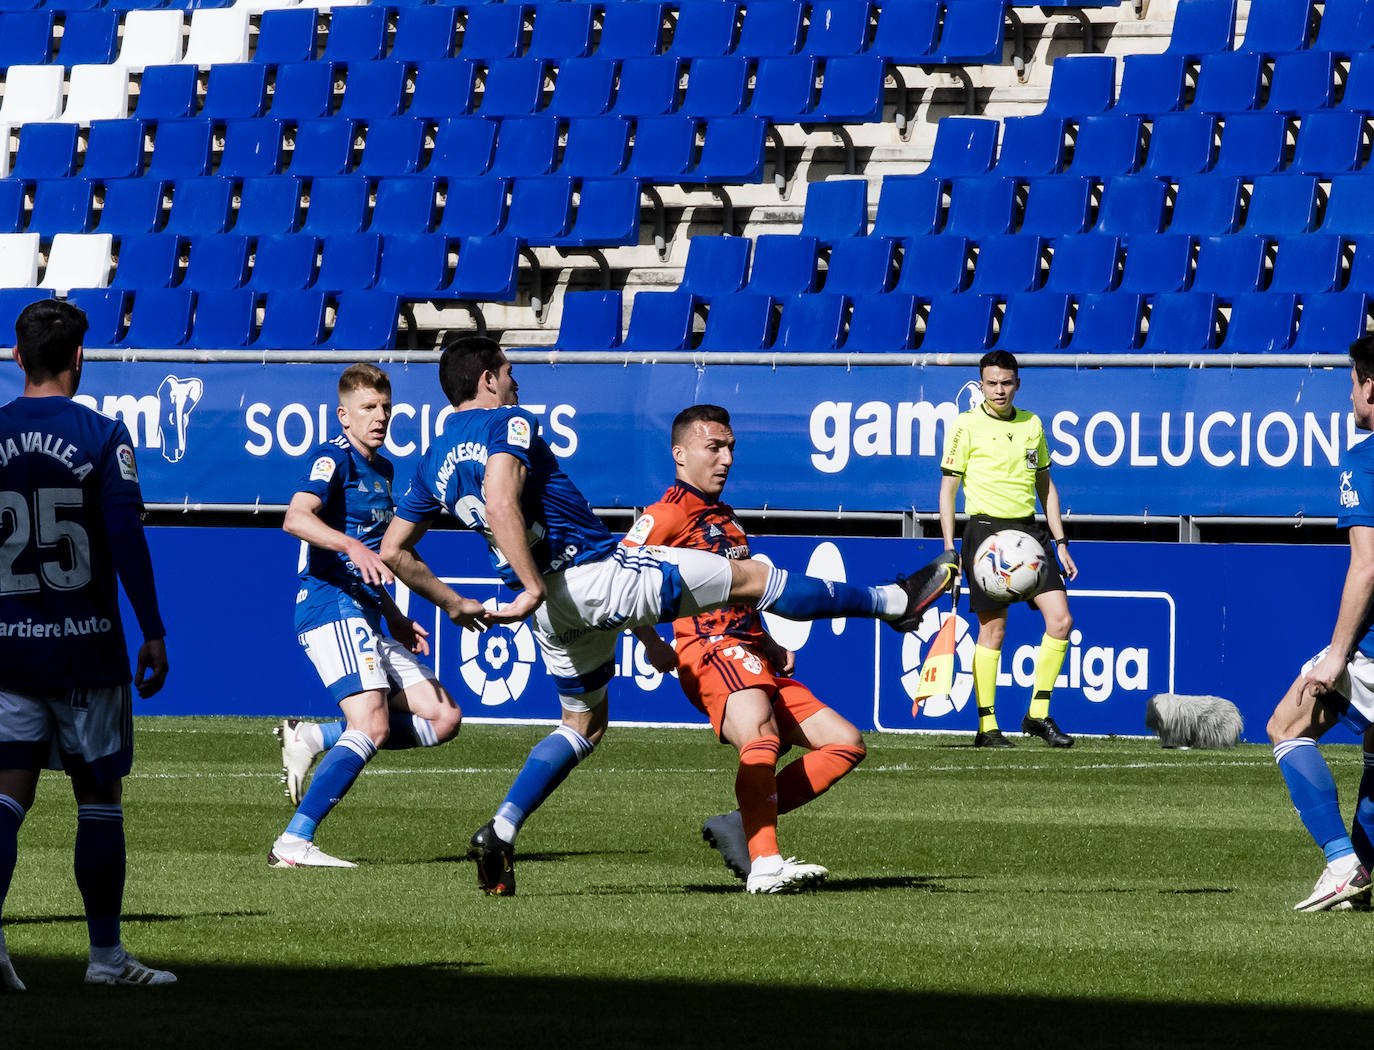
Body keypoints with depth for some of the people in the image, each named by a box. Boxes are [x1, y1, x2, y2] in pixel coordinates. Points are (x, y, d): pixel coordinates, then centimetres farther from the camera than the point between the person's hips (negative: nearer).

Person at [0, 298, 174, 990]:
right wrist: (153, 632, -7)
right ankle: (105, 954, 11)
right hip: (87, 647, -3)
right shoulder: (102, 437, -6)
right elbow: (127, 537, -12)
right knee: (99, 798, 7)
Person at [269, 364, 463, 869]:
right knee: (372, 726, -23)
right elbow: (296, 518, -25)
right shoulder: (334, 458, -6)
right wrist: (353, 546, -38)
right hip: (330, 605, -9)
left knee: (443, 717, 3)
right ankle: (294, 843, -26)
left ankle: (312, 738, 0)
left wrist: (394, 617, 28)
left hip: (365, 614, 9)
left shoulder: (382, 469, 21)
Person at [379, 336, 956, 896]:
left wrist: (454, 604, 22)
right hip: (595, 571, -8)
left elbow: (393, 551, 15)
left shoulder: (433, 463, 12)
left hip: (553, 613, 8)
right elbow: (501, 504, -28)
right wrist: (535, 587, -29)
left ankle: (499, 834, 8)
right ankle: (893, 602, 11)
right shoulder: (508, 422, -10)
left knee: (582, 725, 24)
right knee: (751, 577, 3)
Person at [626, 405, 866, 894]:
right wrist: (651, 643, -21)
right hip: (713, 651, -9)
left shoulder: (724, 518, 28)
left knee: (846, 743, 3)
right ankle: (765, 864, -48)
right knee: (761, 734, -36)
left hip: (753, 656, 10)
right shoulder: (670, 513, -1)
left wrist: (770, 646, 23)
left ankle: (741, 825, -5)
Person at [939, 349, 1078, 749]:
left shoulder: (1032, 424, 12)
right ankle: (987, 727, 3)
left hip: (1029, 531, 5)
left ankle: (1038, 715, 6)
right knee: (992, 631, -4)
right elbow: (947, 488, -1)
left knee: (1060, 619, -5)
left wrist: (1060, 543, 15)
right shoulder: (967, 425, -2)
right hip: (986, 530, -5)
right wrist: (949, 547, -8)